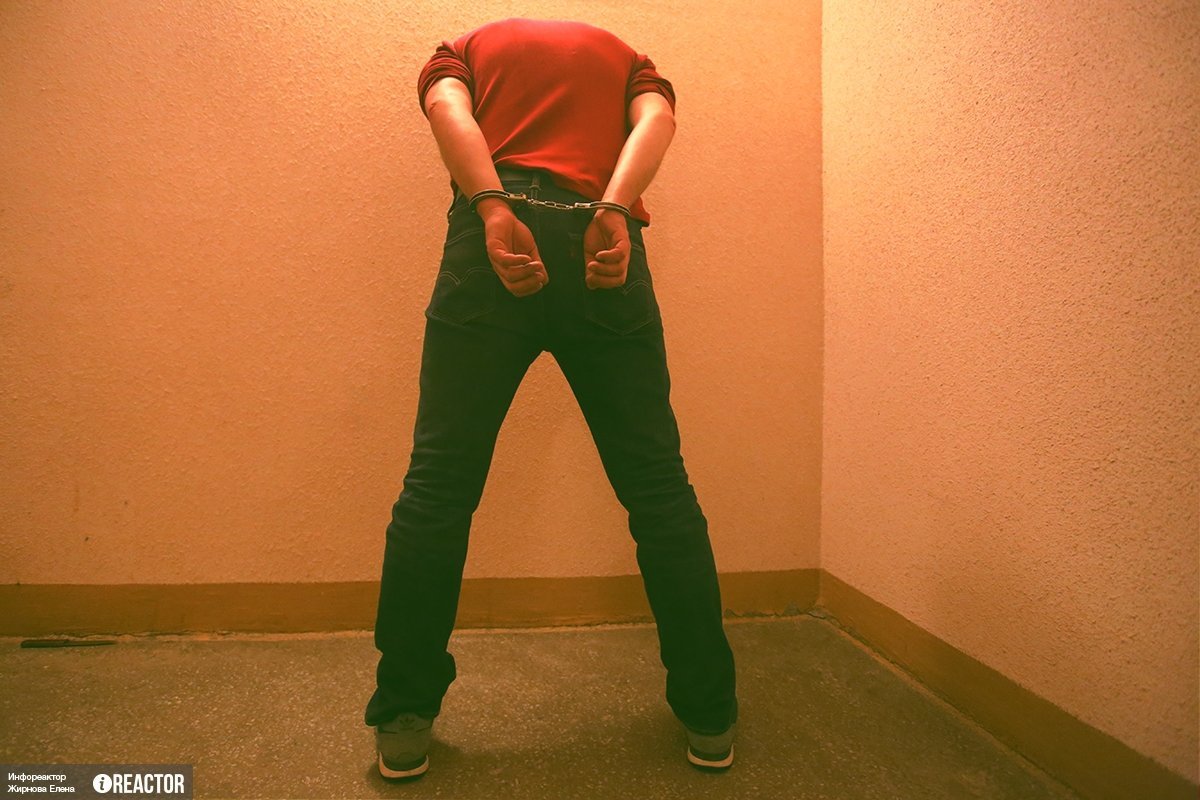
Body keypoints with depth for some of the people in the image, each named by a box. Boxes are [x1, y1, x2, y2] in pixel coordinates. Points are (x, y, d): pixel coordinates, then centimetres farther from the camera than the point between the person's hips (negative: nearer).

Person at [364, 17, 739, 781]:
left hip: (496, 240, 0)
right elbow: (656, 115, 9)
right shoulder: (623, 53, 33)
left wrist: (493, 210, -11)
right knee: (658, 486, 6)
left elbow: (447, 105, 5)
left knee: (439, 484, 4)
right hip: (606, 248, 1)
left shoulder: (465, 46, 30)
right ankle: (710, 716, 15)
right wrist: (613, 212, -8)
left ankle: (405, 722, 11)